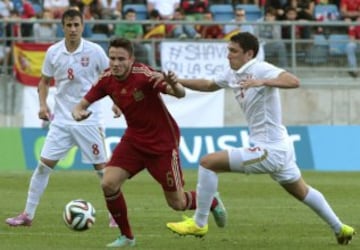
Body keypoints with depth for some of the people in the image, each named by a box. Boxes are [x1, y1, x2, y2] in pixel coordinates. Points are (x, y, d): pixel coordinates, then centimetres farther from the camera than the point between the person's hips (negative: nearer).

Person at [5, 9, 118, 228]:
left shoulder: (94, 51, -8)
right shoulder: (53, 52, 0)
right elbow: (45, 81, 13)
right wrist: (43, 104, -3)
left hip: (89, 118, -2)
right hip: (61, 119, 2)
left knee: (102, 167, -1)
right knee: (44, 165, -2)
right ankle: (28, 215, 5)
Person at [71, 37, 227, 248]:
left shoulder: (143, 74, -26)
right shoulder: (107, 80, -10)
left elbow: (180, 94, -35)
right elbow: (83, 104, -2)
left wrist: (173, 84, -59)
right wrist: (78, 113, -26)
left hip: (163, 143, -5)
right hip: (134, 140, 5)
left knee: (177, 203, 3)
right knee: (109, 184, -15)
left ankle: (213, 201, 36)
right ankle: (126, 236, 5)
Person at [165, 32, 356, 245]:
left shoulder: (261, 69, -17)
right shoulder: (233, 74, 8)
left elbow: (293, 81, -33)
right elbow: (209, 85, 25)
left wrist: (262, 82, -46)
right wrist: (180, 81, 11)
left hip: (269, 151, -10)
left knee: (208, 163, -12)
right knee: (301, 191, 28)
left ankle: (199, 223, -3)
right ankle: (340, 228, 40)